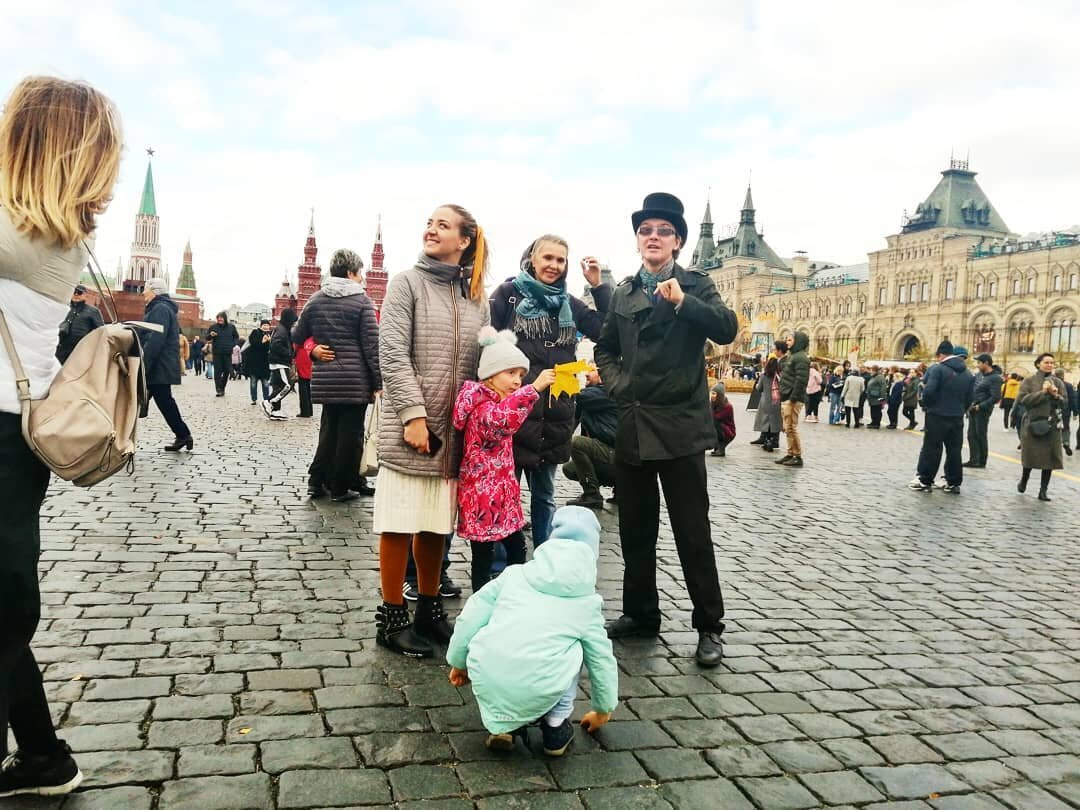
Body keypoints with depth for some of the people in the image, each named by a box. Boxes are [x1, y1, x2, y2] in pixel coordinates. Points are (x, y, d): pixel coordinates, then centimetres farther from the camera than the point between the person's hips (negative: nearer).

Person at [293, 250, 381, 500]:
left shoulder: (315, 300, 9)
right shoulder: (361, 301, -6)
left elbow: (297, 337, 13)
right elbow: (372, 345, -9)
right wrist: (378, 383, -7)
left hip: (324, 379, 5)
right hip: (355, 379, -5)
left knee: (329, 429, 17)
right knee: (350, 433, 4)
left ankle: (317, 481, 17)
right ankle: (340, 488, 9)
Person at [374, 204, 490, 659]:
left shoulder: (477, 299, 12)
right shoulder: (407, 283, -1)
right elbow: (392, 354, -10)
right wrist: (413, 415, -17)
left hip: (455, 431, 4)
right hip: (409, 427, -4)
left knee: (435, 524, 12)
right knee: (399, 523, 1)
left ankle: (429, 609, 26)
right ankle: (392, 618, 13)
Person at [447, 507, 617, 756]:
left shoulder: (514, 573, 16)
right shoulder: (587, 602, 15)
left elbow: (470, 618, 15)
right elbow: (602, 660, 24)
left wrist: (458, 661, 31)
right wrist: (603, 709, 41)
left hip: (485, 684, 2)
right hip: (538, 695, -1)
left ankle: (501, 726, 21)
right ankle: (555, 727, 24)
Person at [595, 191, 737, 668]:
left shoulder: (695, 285, 1)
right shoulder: (623, 293, 14)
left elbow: (727, 329, -16)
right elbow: (605, 348, 25)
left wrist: (683, 301, -29)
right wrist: (618, 382, 7)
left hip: (679, 426, -5)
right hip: (631, 426, 5)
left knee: (693, 532, -1)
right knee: (635, 529, 12)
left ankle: (709, 627, 10)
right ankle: (640, 614, 27)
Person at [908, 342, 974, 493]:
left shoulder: (937, 368, -11)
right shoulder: (968, 374, 9)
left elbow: (928, 391, -19)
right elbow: (970, 398, 8)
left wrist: (926, 405, -2)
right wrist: (960, 410, 18)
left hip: (937, 416, -5)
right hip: (957, 418, 5)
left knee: (931, 449, 2)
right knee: (954, 451, 10)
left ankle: (925, 481, 7)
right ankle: (953, 483, 15)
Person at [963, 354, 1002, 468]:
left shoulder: (995, 378, -13)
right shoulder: (979, 374, 11)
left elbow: (995, 397, -18)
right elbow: (971, 385, 22)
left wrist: (980, 406, -17)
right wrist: (970, 404, 10)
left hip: (982, 410, -8)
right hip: (973, 408, 8)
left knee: (981, 435, -1)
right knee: (971, 435, 9)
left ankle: (982, 461, 8)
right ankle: (973, 459, 16)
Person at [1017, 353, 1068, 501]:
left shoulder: (1058, 382, 7)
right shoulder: (1029, 381, 0)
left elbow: (1065, 404, 5)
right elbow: (1022, 399, -13)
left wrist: (1055, 395, -14)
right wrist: (1043, 392, -16)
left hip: (1052, 425, 2)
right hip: (1032, 424, -2)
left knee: (1049, 458, 1)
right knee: (1030, 456, 5)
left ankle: (1043, 491, 9)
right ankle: (1023, 481, 31)